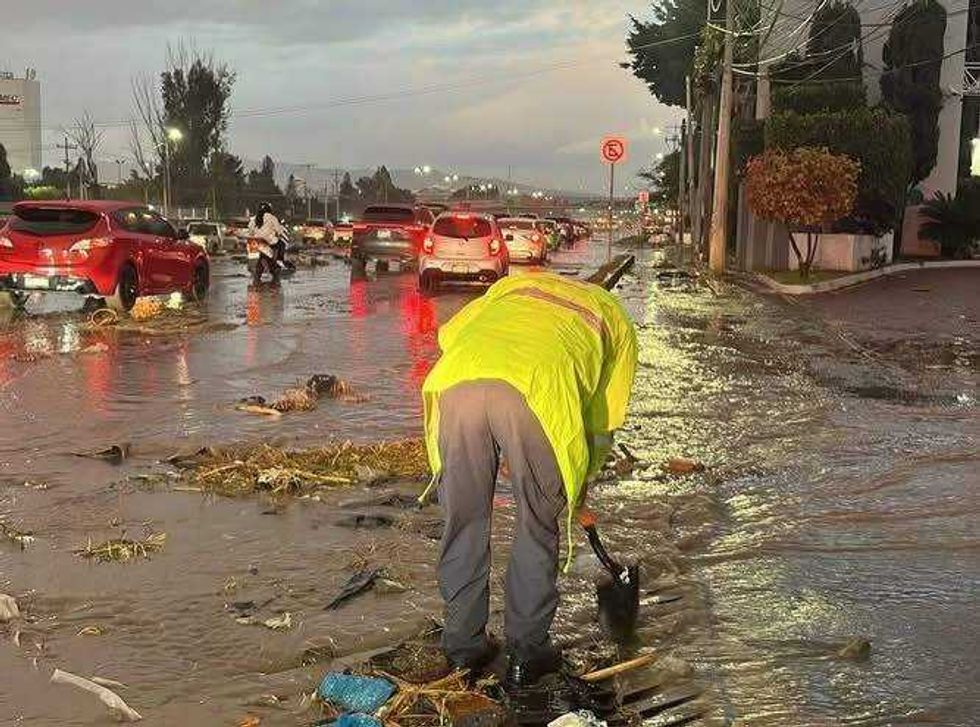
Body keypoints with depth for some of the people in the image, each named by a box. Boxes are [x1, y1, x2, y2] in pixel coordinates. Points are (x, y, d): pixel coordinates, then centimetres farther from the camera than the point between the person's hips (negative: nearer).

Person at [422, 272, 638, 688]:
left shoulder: (517, 284, 40)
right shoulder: (619, 325, 33)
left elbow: (449, 334, 27)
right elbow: (602, 425, 29)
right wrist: (578, 487, 43)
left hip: (458, 383, 3)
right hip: (536, 395, -2)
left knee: (464, 522, 18)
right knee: (537, 528, 18)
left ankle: (463, 648, 29)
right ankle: (526, 653, 26)